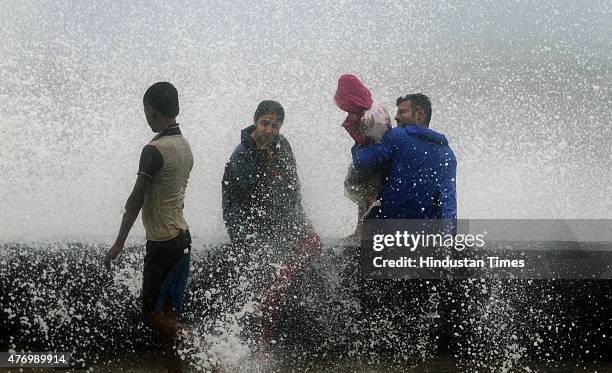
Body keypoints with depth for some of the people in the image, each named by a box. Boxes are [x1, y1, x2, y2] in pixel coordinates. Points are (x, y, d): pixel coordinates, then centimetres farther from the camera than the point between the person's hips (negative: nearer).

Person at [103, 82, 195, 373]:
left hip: (162, 244, -9)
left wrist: (118, 244, -13)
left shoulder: (154, 150, -18)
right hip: (182, 237, 9)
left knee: (153, 316, -1)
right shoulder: (185, 146, 9)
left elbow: (136, 199, -17)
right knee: (168, 316, 13)